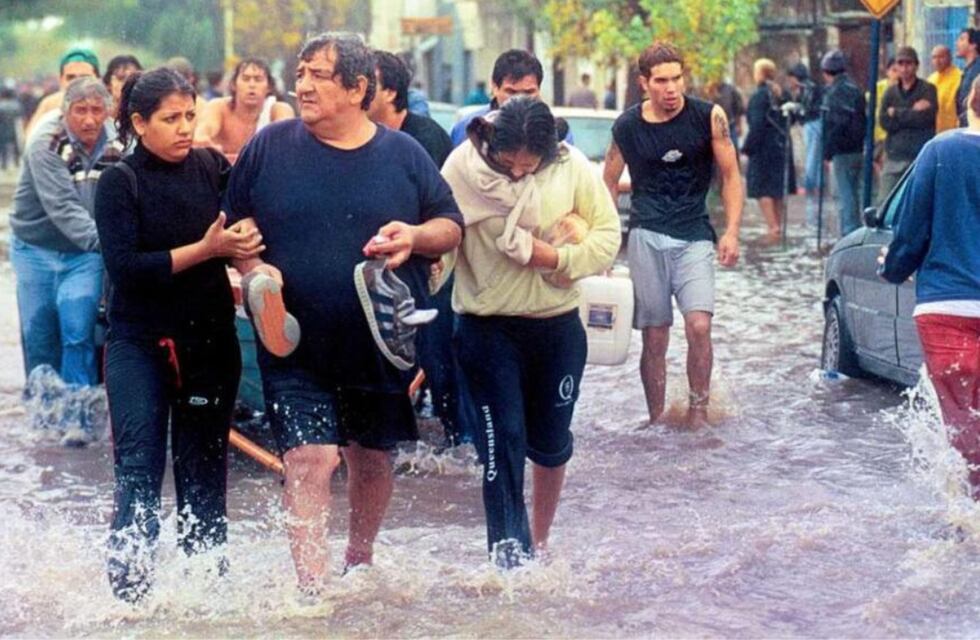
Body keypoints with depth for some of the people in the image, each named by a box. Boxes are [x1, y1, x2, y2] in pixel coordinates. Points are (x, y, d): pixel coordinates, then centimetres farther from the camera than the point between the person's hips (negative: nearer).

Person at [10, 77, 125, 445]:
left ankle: (78, 415, -1)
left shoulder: (114, 147, -6)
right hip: (36, 250, -1)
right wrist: (103, 240, -40)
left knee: (77, 332, -11)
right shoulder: (46, 145, -19)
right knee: (38, 335, 7)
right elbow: (62, 207, -29)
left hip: (84, 256, 1)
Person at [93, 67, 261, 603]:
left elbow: (250, 226, 10)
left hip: (210, 341, 3)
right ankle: (128, 588, -2)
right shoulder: (118, 184, -5)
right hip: (139, 343, -2)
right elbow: (124, 265, -16)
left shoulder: (212, 168, 2)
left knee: (204, 468, 8)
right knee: (139, 465, -8)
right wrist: (205, 249, -22)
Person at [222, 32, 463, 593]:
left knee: (374, 459, 17)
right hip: (297, 345, -2)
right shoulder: (270, 147, 0)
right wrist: (253, 267, -13)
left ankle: (360, 562, 41)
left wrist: (416, 236, -14)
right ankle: (314, 590, -13)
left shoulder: (403, 154, 2)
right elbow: (236, 225, 7)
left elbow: (453, 227, 7)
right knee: (310, 461, -13)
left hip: (383, 344, 2)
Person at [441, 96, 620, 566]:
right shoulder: (463, 167, -12)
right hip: (488, 327, -3)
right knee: (503, 439, -7)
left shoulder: (571, 167, -6)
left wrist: (556, 257, -17)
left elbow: (607, 236, -4)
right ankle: (508, 553, -3)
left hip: (558, 324, 3)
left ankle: (539, 542, 34)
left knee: (551, 442, 15)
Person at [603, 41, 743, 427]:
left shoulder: (709, 117, -2)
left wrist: (731, 232, -6)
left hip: (694, 237, -1)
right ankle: (656, 421, 15)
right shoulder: (627, 126, 2)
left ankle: (698, 411, -3)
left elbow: (730, 176, 3)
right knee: (654, 337, 4)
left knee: (699, 325, -17)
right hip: (646, 238, 1)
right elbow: (609, 183, 12)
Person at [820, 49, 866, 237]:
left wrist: (828, 152, -14)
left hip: (842, 151, -9)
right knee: (853, 193, 16)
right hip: (857, 149, 9)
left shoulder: (834, 92, -13)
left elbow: (833, 125, -18)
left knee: (845, 195, -6)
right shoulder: (855, 89, 14)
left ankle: (849, 234, -6)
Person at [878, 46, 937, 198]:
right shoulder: (891, 92, 14)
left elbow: (926, 118, -13)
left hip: (920, 157, -4)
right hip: (894, 158, 4)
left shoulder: (927, 89, 3)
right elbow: (884, 122, 0)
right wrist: (912, 112, -7)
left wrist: (897, 113, -4)